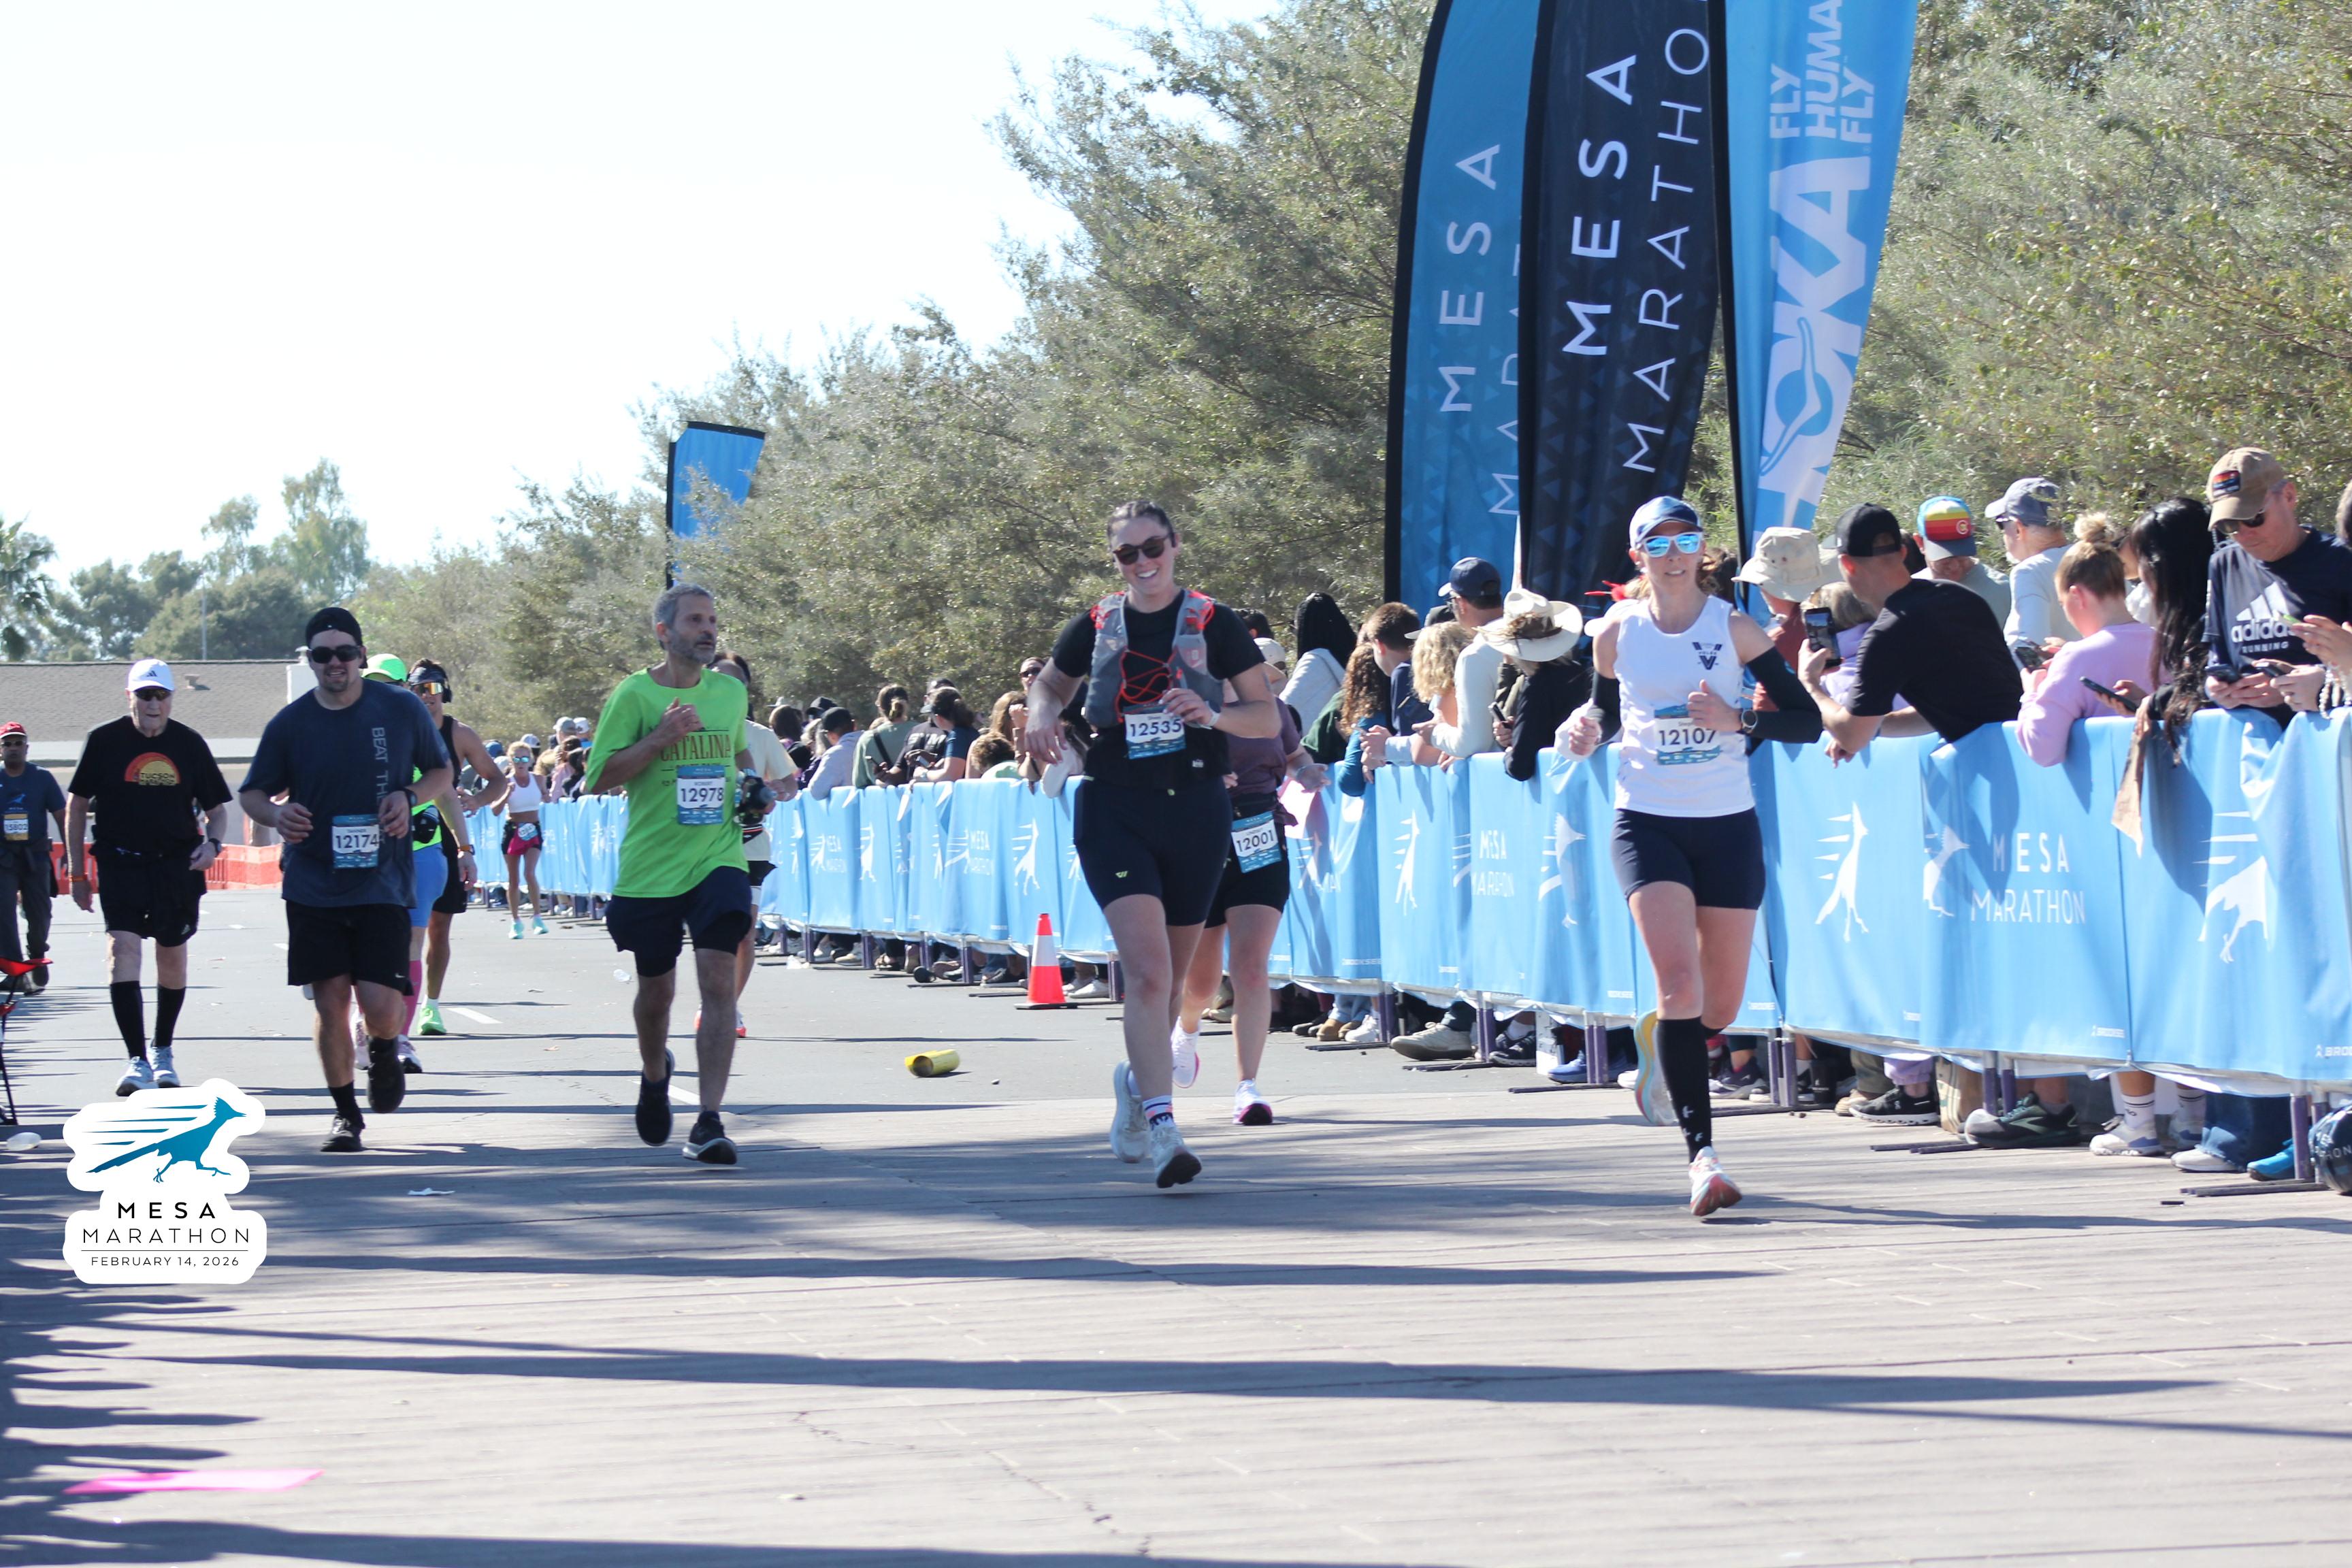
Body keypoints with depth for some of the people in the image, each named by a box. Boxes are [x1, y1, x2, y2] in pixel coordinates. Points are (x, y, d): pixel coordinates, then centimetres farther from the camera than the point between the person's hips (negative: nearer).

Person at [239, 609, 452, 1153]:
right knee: (330, 1003, 0)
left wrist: (411, 797, -9)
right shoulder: (291, 723, 0)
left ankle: (383, 1053, 27)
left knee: (380, 1006, -10)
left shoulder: (402, 709, 0)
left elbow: (443, 771, 12)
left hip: (383, 883, -1)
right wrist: (276, 812, -14)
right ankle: (346, 1113, 18)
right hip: (313, 888, 1)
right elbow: (250, 793, 10)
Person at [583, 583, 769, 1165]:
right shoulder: (634, 695, -5)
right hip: (650, 868, -2)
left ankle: (709, 1122, -16)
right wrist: (661, 737, -19)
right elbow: (599, 778, -9)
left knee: (718, 980, -14)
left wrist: (752, 791, 9)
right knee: (656, 988, 12)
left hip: (718, 859, 2)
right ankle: (654, 1074, 45)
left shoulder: (731, 692, 9)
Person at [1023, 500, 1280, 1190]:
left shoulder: (1212, 623, 0)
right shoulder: (1095, 627, 4)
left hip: (1196, 809, 1)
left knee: (1169, 978, 13)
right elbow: (1050, 682, 24)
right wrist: (1043, 713, 2)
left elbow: (1269, 718, 1)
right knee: (1147, 968, -18)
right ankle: (1161, 1128, -22)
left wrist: (1213, 715, -18)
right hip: (1114, 811, -1)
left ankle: (1135, 1081, 42)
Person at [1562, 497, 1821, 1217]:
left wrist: (1738, 719, -19)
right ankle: (1702, 1152, -18)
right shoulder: (1616, 633, 2)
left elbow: (1807, 719, -3)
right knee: (1679, 980, -19)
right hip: (1647, 825, -1)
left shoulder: (1734, 627, -3)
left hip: (1728, 825, 1)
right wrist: (1586, 730, -4)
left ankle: (1660, 1040, 43)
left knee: (1722, 1007, 7)